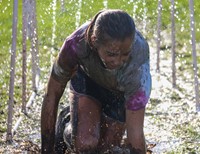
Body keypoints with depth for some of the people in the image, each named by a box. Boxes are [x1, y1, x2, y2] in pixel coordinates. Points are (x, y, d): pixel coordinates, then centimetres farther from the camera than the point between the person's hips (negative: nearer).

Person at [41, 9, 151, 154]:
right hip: (87, 76, 0)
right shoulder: (76, 43, -40)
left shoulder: (139, 62, -44)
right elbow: (52, 96, -25)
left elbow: (135, 134, -43)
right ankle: (66, 123, 15)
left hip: (124, 90, 0)